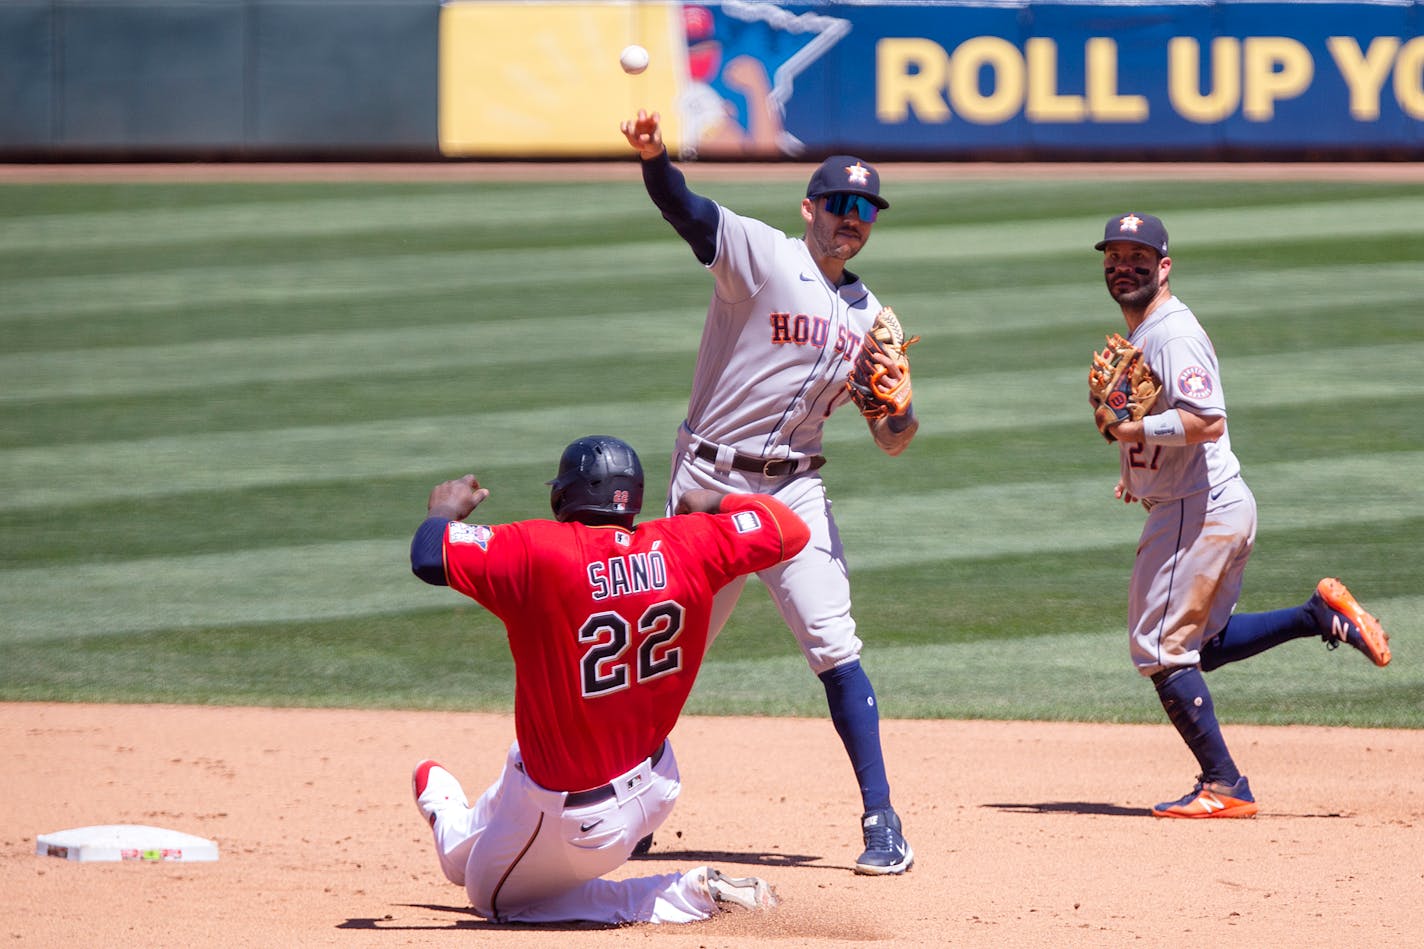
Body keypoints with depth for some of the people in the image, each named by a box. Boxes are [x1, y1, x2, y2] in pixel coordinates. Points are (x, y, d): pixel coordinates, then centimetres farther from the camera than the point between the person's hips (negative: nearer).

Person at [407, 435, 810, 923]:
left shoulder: (537, 553, -24)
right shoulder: (685, 547, -11)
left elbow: (428, 554, -26)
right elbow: (790, 530, -1)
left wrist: (446, 510, -2)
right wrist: (714, 503, 18)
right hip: (654, 786, 6)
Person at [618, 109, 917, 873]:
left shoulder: (867, 314, 10)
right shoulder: (761, 256, -6)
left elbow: (889, 438, 10)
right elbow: (686, 212, -26)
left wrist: (899, 416, -15)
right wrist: (652, 158, -47)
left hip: (794, 491, 3)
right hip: (708, 484, -3)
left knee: (833, 647, -8)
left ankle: (882, 821, -7)